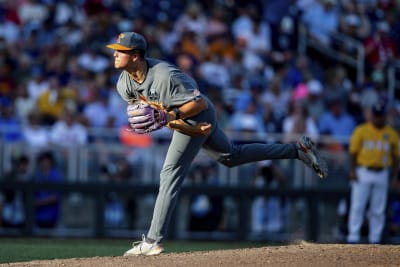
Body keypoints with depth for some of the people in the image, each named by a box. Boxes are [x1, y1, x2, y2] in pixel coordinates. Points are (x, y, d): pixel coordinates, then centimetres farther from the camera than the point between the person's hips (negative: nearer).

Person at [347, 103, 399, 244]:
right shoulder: (361, 130, 1)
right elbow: (353, 151, 1)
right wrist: (352, 170, -8)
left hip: (382, 174, 2)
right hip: (363, 173, -2)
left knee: (378, 210, 4)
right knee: (357, 206, -5)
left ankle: (375, 239, 10)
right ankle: (353, 237, -4)